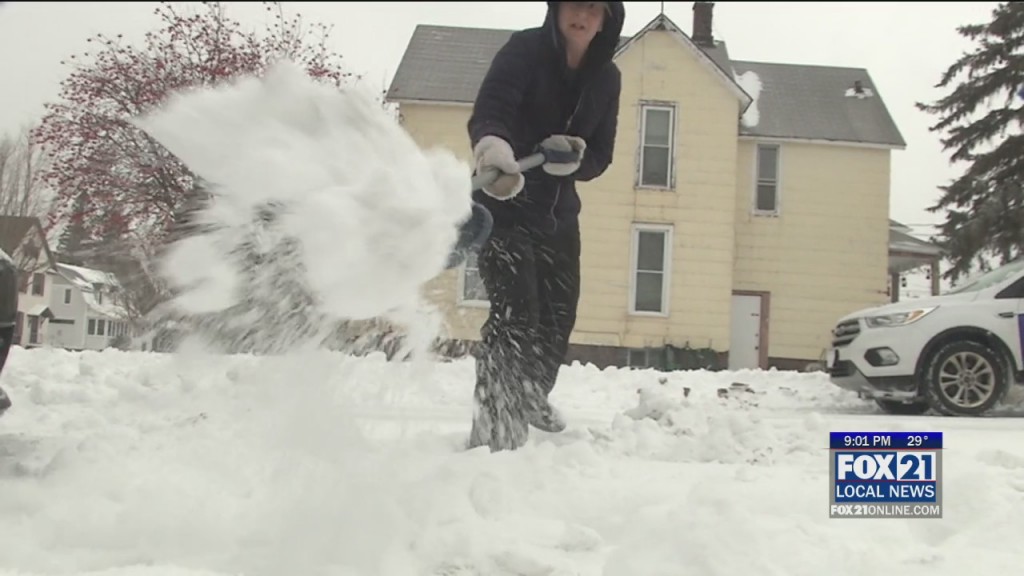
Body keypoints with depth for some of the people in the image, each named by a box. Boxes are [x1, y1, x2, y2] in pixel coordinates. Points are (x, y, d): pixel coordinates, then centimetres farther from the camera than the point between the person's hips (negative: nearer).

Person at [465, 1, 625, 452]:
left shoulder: (606, 78, -1)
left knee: (559, 314, 15)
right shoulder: (525, 51, -17)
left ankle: (532, 399, 40)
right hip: (503, 205, -6)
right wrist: (493, 146, -57)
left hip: (558, 211, 6)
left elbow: (600, 155, 2)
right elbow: (487, 113, -34)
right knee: (516, 313, -18)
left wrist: (574, 157, -22)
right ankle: (493, 427, -10)